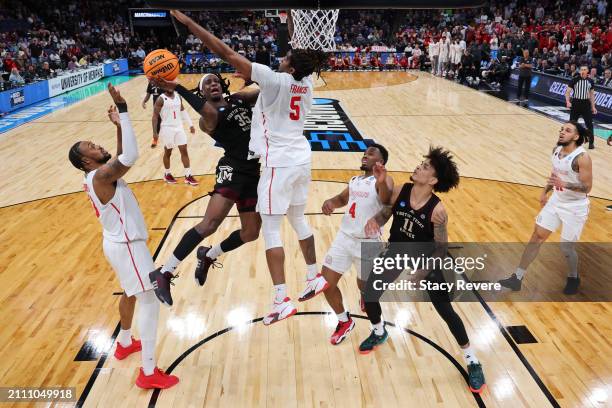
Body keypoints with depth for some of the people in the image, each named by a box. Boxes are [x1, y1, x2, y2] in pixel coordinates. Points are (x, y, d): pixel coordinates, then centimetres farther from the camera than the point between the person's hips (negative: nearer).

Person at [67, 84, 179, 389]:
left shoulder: (99, 175, 6)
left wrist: (118, 126, 6)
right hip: (126, 246, -10)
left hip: (121, 243, 10)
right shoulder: (100, 177, -22)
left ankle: (125, 343, 48)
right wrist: (123, 111, -33)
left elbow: (122, 159, 18)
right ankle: (148, 373, -1)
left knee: (131, 294, 27)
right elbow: (131, 157, -37)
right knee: (150, 301, -7)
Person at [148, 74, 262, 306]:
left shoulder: (238, 99, 18)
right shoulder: (208, 119, -3)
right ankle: (164, 274, -16)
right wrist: (177, 89, -33)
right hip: (232, 170, -7)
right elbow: (211, 114, -28)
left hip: (252, 172, 7)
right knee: (210, 223, -25)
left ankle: (208, 256, 32)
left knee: (250, 233, 9)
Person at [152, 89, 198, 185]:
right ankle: (167, 174, 27)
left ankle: (188, 175, 5)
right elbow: (155, 116, -11)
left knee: (184, 150, 1)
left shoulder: (178, 97, 6)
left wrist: (190, 124, 14)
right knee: (168, 152, 8)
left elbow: (183, 111, 17)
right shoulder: (161, 99, -11)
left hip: (179, 127, 5)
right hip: (167, 129, -5)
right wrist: (155, 132, -14)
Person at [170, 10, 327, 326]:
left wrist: (188, 22, -14)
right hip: (301, 159, 8)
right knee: (298, 220, 21)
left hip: (279, 163, -8)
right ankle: (314, 278, 33)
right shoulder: (306, 82, 1)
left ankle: (282, 300, -1)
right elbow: (303, 54, 25)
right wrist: (291, 23, 30)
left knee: (270, 229, -2)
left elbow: (227, 54, -19)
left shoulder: (276, 80, -17)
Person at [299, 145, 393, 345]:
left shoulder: (382, 180, -10)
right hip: (344, 237, 7)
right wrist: (330, 202, 4)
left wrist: (382, 184, -55)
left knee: (365, 286, 10)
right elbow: (342, 198, 28)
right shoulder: (354, 181, 13)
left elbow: (387, 200, -31)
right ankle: (345, 322, 29)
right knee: (326, 282, 5)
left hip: (368, 243, -6)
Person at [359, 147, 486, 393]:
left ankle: (472, 361, 20)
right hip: (396, 253, 4)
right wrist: (373, 221, -21)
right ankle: (379, 333, 38)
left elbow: (441, 250, -18)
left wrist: (421, 274, -23)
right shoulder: (399, 191, -16)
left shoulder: (437, 211, -27)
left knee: (446, 311, -1)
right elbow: (385, 214, 1)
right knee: (369, 296, 5)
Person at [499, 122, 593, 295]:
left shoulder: (582, 157, -22)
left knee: (566, 247, 1)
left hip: (575, 207, -7)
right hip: (556, 201, 7)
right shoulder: (556, 150, 0)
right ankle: (517, 278, 10)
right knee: (537, 236, 4)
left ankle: (574, 278, 33)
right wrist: (545, 192, 19)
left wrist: (564, 184, -37)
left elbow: (587, 187, -23)